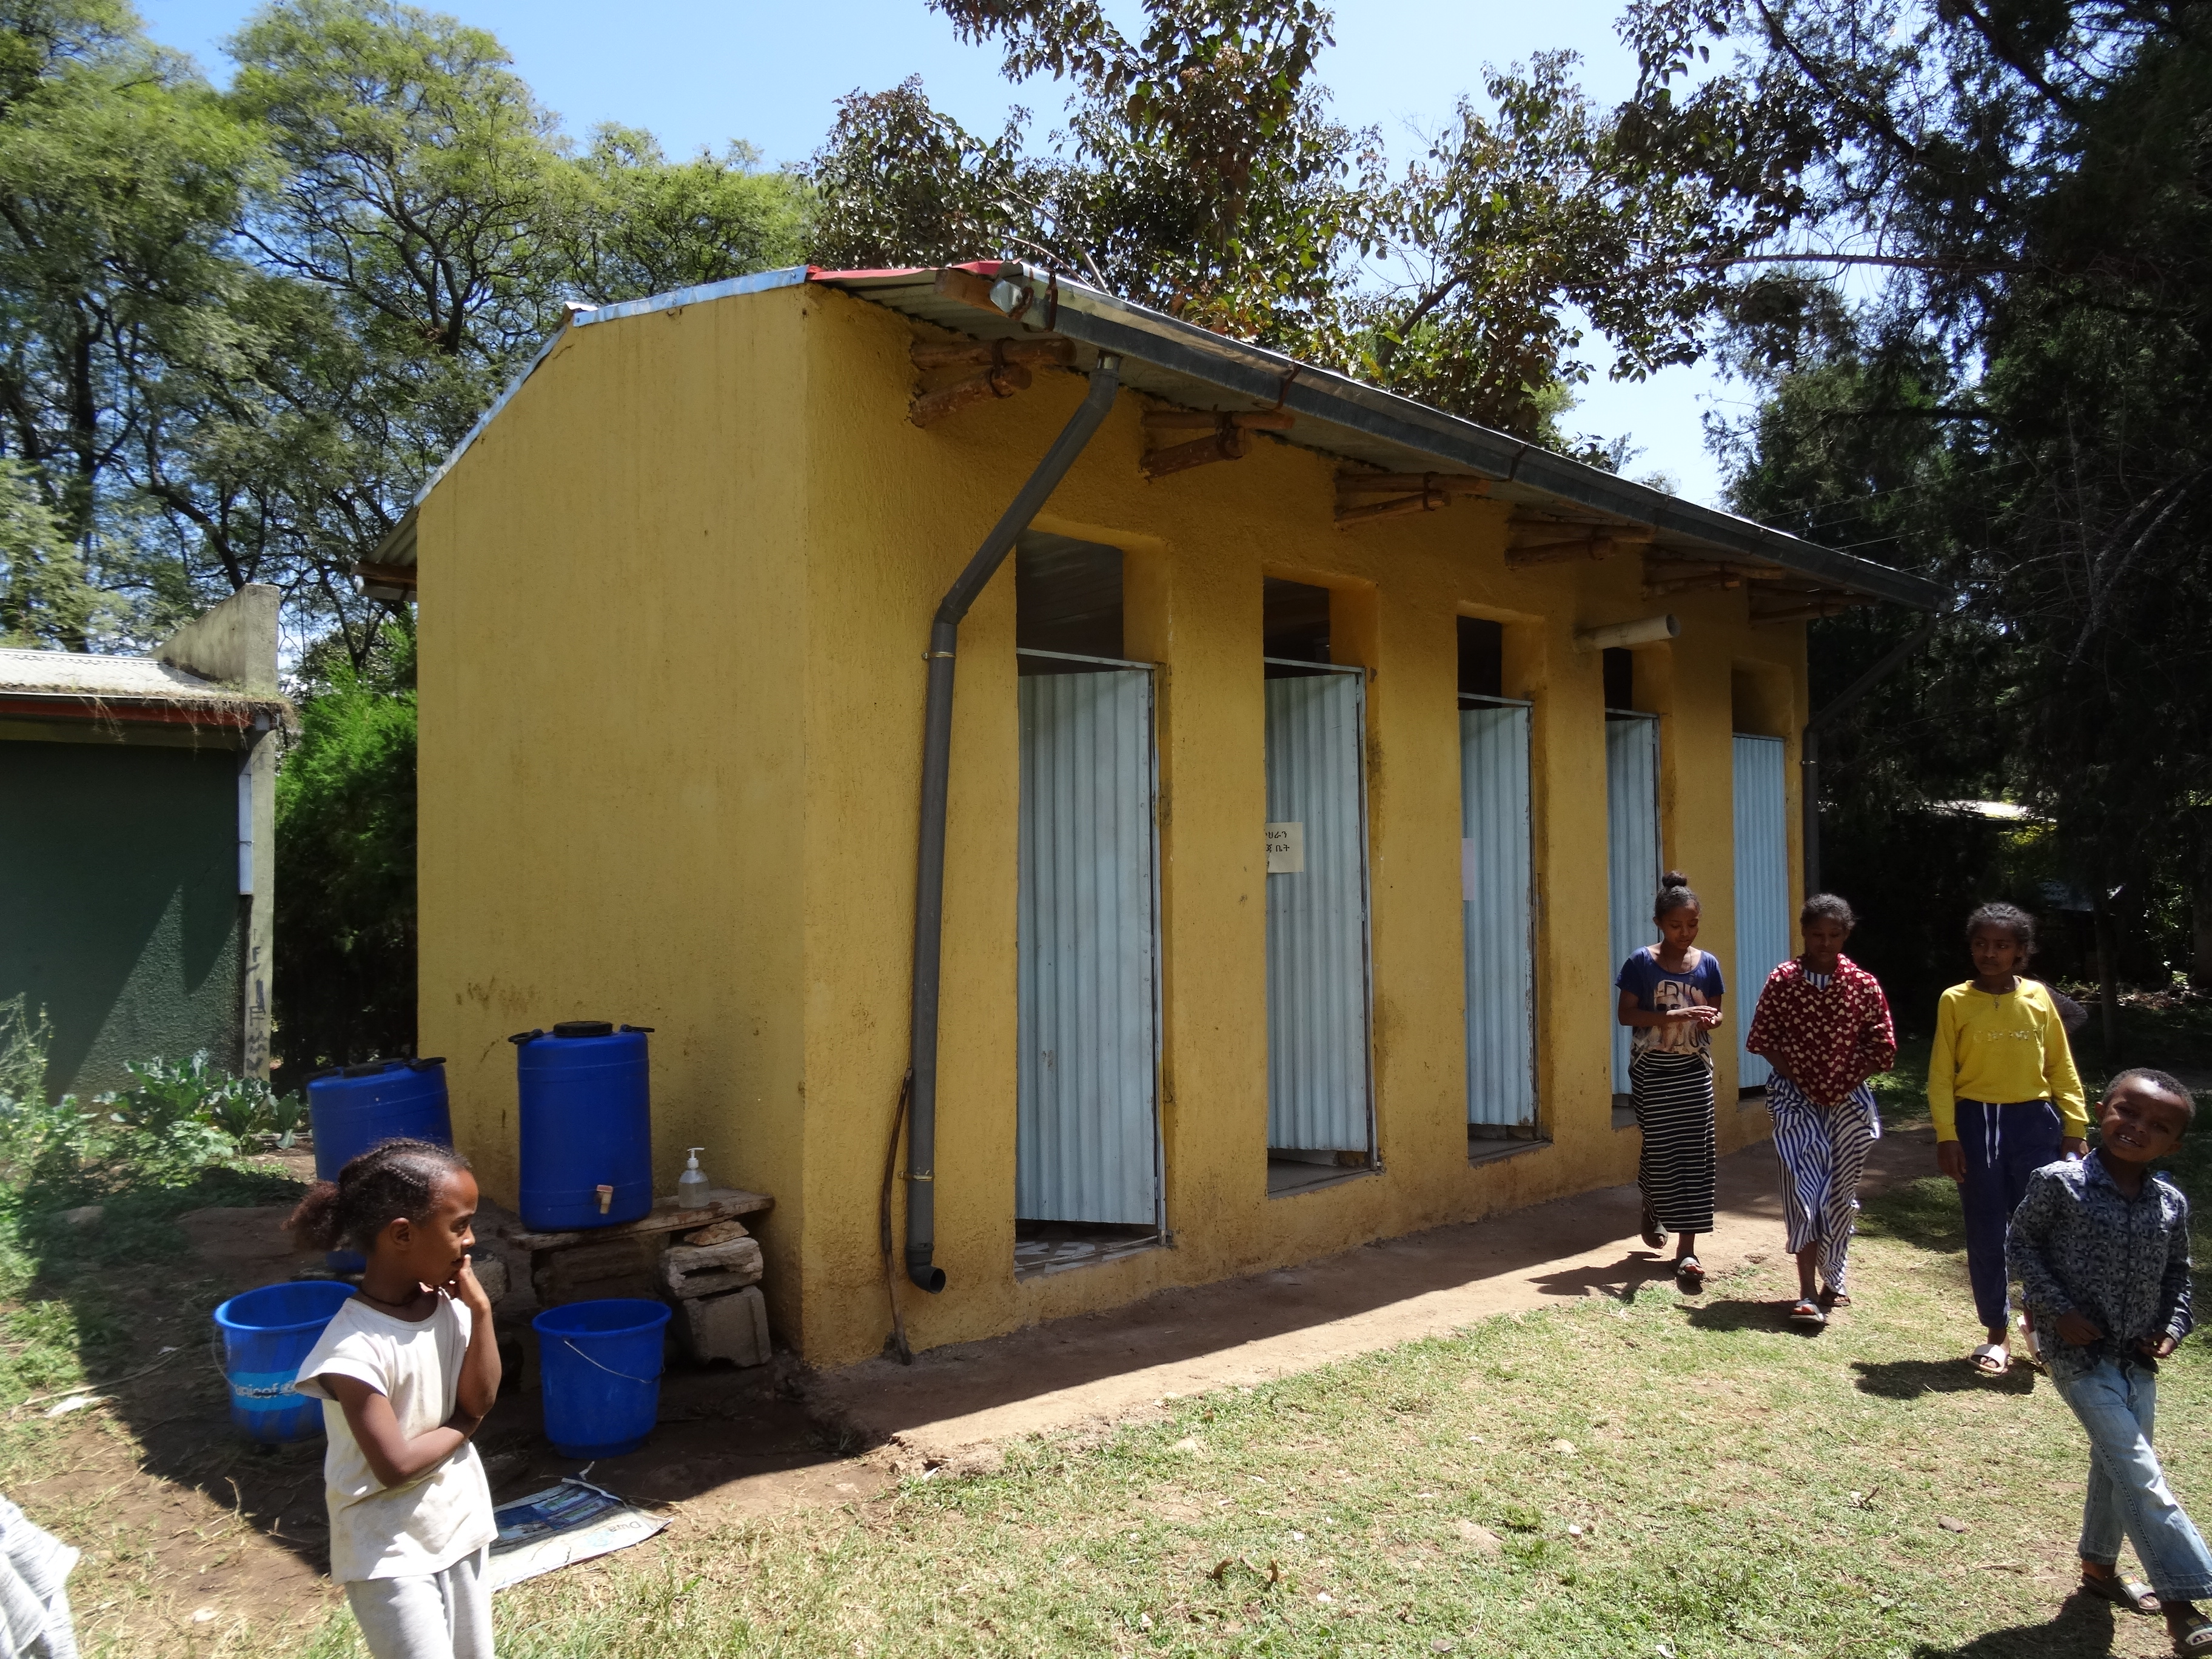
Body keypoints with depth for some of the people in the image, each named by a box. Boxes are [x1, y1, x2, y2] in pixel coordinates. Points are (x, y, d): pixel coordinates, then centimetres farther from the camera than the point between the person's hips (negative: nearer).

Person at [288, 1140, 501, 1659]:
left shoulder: (449, 1304, -6)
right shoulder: (356, 1347, -26)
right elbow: (396, 1465, -24)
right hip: (391, 1549, -7)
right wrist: (461, 1426, -8)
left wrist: (479, 1310, -17)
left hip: (460, 1523, 7)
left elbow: (479, 1400, -9)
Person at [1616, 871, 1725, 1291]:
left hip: (1694, 1071, 2)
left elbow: (1715, 1012, 10)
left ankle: (1687, 1251, 0)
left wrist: (1711, 1019, -14)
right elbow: (1626, 1014, -9)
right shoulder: (1641, 963, -7)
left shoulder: (1707, 964, 2)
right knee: (1659, 1148, 6)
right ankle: (1652, 1211, 38)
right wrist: (1673, 1016, -23)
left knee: (1693, 1155, -3)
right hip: (1652, 1071, -2)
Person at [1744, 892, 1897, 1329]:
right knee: (1804, 1190, -9)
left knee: (1840, 1195, 10)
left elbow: (1883, 1049, 1)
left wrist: (1846, 1083, -6)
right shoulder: (1782, 981, -4)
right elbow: (1762, 1040, 0)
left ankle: (1833, 1280, 30)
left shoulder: (1864, 985, -2)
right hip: (1797, 1099, -2)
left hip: (1849, 1101, 2)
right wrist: (1795, 1079, -7)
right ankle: (1808, 1294, -9)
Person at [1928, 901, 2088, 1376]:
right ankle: (1996, 1334, 19)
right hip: (1976, 1122, -1)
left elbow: (2062, 1068, 7)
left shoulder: (2038, 997, 3)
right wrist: (1947, 1136, -8)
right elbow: (1941, 1075, -2)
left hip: (2033, 1121, 1)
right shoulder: (1955, 1001, -2)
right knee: (1986, 1234, 5)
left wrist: (2076, 1129, 3)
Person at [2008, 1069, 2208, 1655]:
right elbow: (2021, 1241, -6)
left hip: (2137, 1359, 6)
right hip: (2079, 1352, -6)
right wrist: (2057, 1309, -13)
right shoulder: (2060, 1183, -16)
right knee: (2142, 1476, -8)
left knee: (2116, 1465, 19)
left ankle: (2100, 1567, 39)